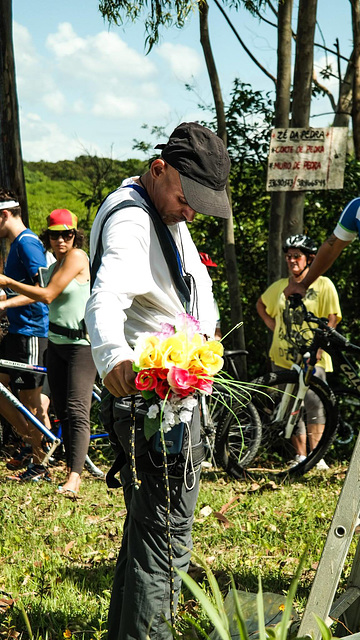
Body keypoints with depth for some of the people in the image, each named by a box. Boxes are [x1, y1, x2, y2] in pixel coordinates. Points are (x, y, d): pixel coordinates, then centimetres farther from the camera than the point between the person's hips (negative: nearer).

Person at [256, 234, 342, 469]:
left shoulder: (323, 284, 2)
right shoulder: (280, 286, 14)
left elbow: (331, 319, -2)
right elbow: (261, 304, 32)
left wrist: (319, 346, -14)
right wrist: (273, 326, 16)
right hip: (283, 355, 5)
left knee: (313, 401, -19)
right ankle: (300, 456, 12)